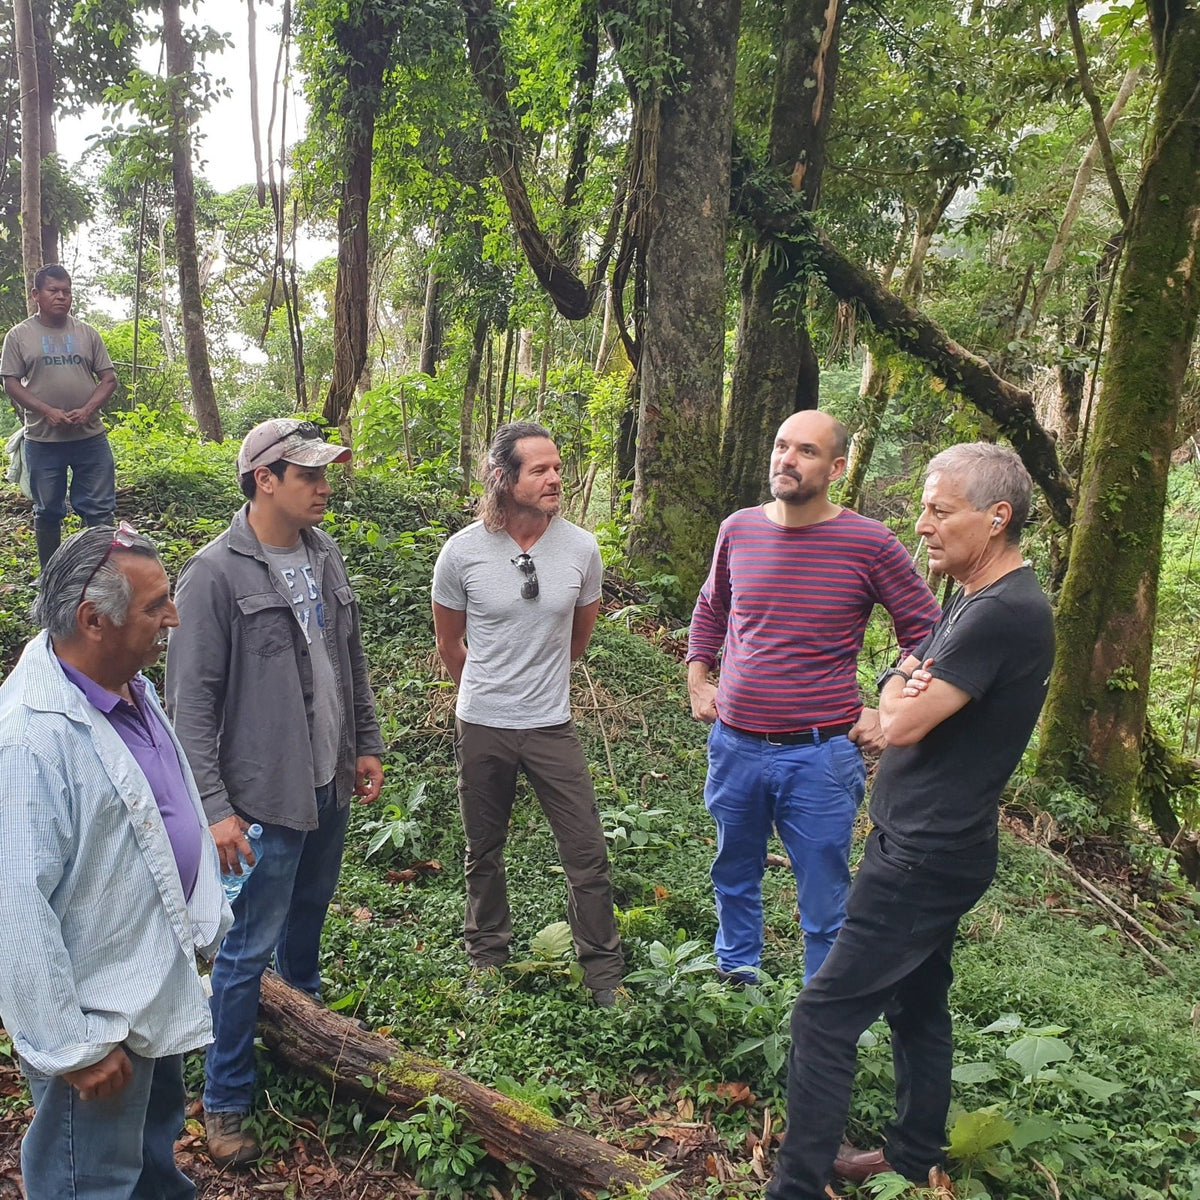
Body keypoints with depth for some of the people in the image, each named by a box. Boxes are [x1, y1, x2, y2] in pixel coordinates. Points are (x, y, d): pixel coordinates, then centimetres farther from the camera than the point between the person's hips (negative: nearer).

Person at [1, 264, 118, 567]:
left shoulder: (87, 333, 7)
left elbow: (109, 379, 5)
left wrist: (88, 410, -12)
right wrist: (47, 411, -16)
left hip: (91, 438, 1)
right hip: (42, 440, -1)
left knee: (100, 510, 3)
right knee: (47, 512, 10)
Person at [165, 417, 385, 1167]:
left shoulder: (325, 554, 5)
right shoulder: (216, 574, -17)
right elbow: (191, 702, -16)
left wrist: (367, 743, 15)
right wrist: (214, 808, -18)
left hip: (330, 784, 7)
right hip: (265, 796, -6)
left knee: (309, 916, 23)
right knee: (249, 950, 5)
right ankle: (227, 1100, 23)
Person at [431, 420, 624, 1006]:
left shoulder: (581, 548, -7)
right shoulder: (462, 552, -11)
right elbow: (449, 642, 6)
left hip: (551, 725, 1)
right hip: (481, 726, 0)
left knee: (587, 853, 3)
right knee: (484, 851, 17)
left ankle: (603, 972, 23)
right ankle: (487, 954, 40)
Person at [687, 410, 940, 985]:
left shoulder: (870, 543, -10)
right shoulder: (738, 529, 1)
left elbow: (925, 631, 0)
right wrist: (697, 680, 11)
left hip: (821, 755, -4)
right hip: (734, 744, 4)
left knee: (824, 905, 8)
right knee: (734, 875, 24)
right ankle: (735, 975, 48)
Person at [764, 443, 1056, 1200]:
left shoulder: (1004, 613, -23)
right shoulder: (974, 601, 10)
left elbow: (900, 723, -23)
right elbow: (898, 704, 7)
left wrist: (905, 686, -2)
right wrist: (911, 689, -15)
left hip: (926, 859, -10)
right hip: (926, 845, 10)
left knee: (826, 1016, -5)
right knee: (917, 1002, 21)